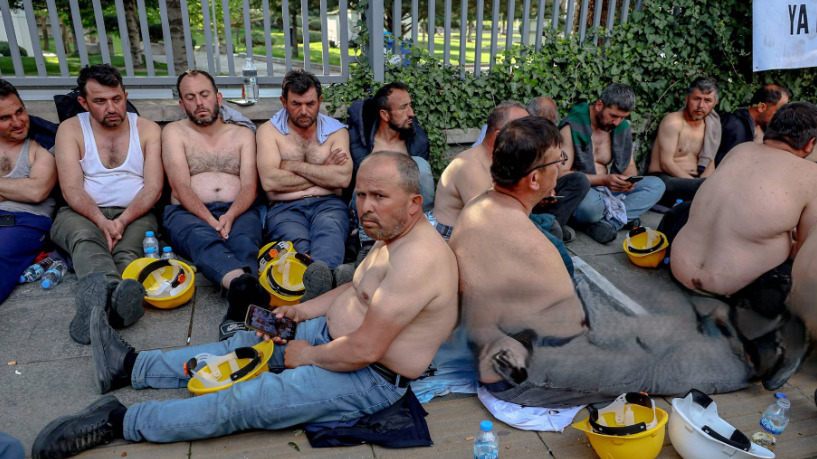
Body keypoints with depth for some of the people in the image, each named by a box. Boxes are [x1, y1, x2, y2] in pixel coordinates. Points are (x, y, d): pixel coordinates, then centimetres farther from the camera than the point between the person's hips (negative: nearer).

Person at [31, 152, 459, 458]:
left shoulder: (419, 258, -30)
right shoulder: (392, 235, 4)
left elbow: (362, 351, -30)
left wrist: (306, 355, -13)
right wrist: (300, 311, 10)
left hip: (369, 376, -9)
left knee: (243, 402, -11)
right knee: (244, 344, 12)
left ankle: (119, 421, 3)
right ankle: (131, 367, 25)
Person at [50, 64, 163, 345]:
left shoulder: (147, 129, 9)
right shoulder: (71, 129, 8)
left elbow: (153, 187, -1)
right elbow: (72, 189, -4)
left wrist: (122, 221, -17)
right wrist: (103, 223, -22)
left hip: (134, 214, 1)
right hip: (82, 214, -1)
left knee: (128, 250, -33)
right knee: (85, 238, -36)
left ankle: (98, 300, -62)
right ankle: (114, 290, -67)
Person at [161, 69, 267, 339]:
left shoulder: (243, 135, 20)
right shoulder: (175, 132, 15)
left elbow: (249, 187, 6)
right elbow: (181, 188, 0)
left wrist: (230, 216, -16)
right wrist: (211, 221, -18)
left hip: (237, 211, 2)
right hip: (188, 213, -1)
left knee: (244, 243, -34)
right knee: (203, 239, -38)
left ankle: (239, 307, -62)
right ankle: (245, 284, -68)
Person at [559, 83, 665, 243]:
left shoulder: (622, 127, 10)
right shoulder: (573, 126, -13)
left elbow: (630, 166, 17)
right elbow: (561, 173, -19)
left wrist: (629, 179, -9)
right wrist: (603, 180, -25)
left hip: (610, 190, 8)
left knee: (656, 185, -9)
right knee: (590, 205, -42)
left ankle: (609, 222, -24)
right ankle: (623, 215, -10)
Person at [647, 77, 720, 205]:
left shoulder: (710, 125, 18)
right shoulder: (673, 121, -4)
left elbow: (710, 162, 13)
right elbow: (666, 163, -13)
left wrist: (703, 181, -11)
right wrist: (695, 183, -21)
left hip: (693, 180, 7)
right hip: (665, 179, -7)